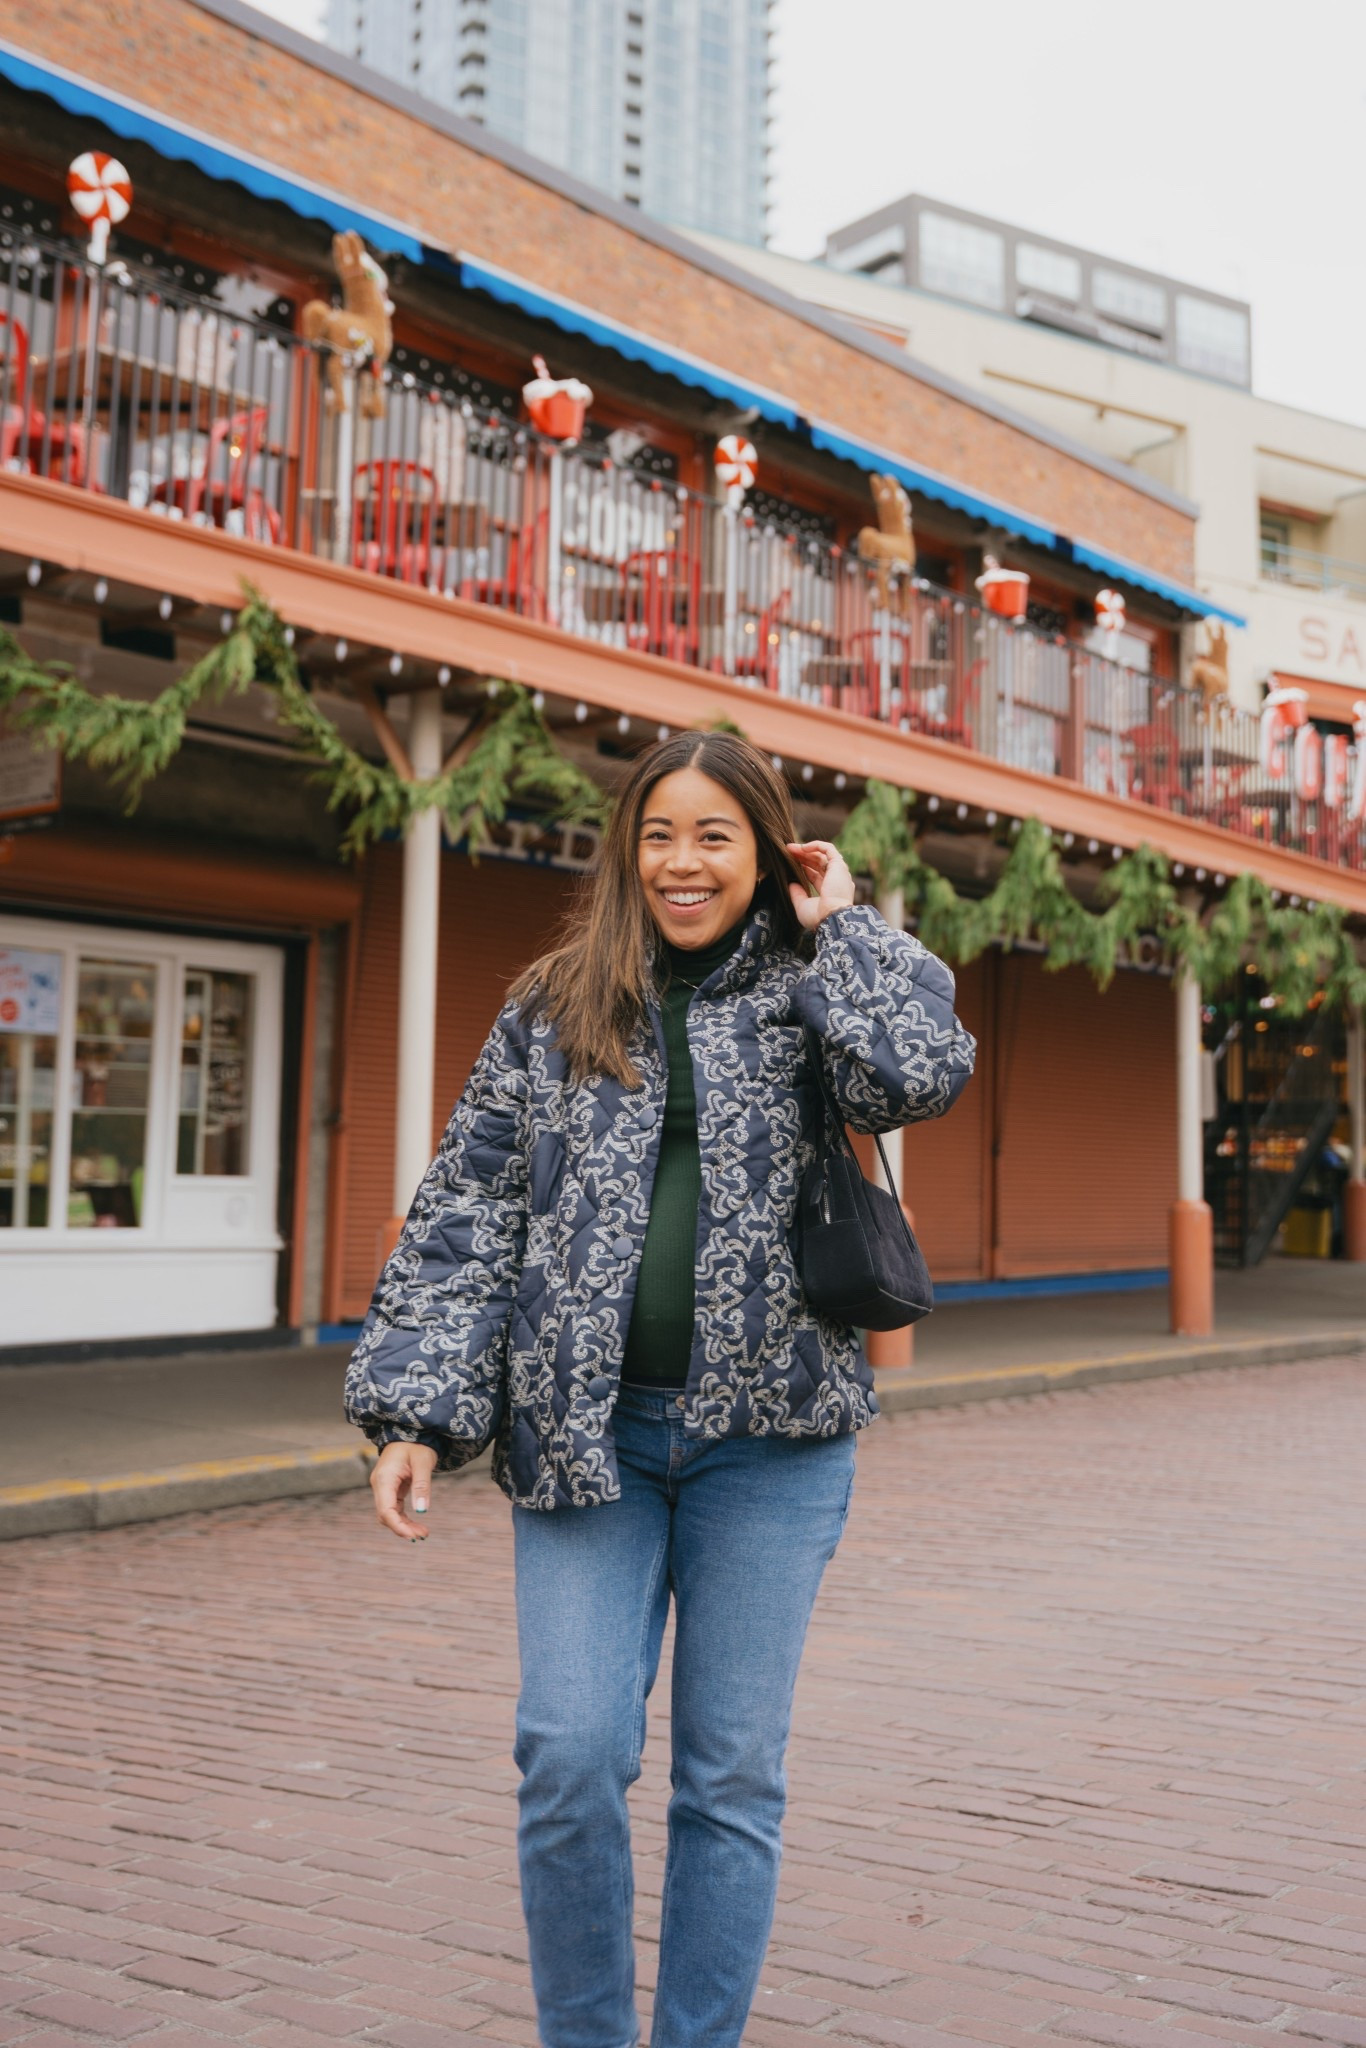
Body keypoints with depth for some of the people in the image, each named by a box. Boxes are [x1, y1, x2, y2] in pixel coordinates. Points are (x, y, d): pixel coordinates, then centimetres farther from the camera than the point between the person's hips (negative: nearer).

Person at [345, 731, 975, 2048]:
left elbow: (921, 1073, -16)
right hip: (583, 1430, 1)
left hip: (767, 1439, 0)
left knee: (733, 1774, 5)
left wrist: (841, 925, -2)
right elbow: (467, 1216, 6)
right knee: (571, 1756, -6)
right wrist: (415, 1407, -2)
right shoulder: (552, 1012, 9)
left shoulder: (808, 991, 6)